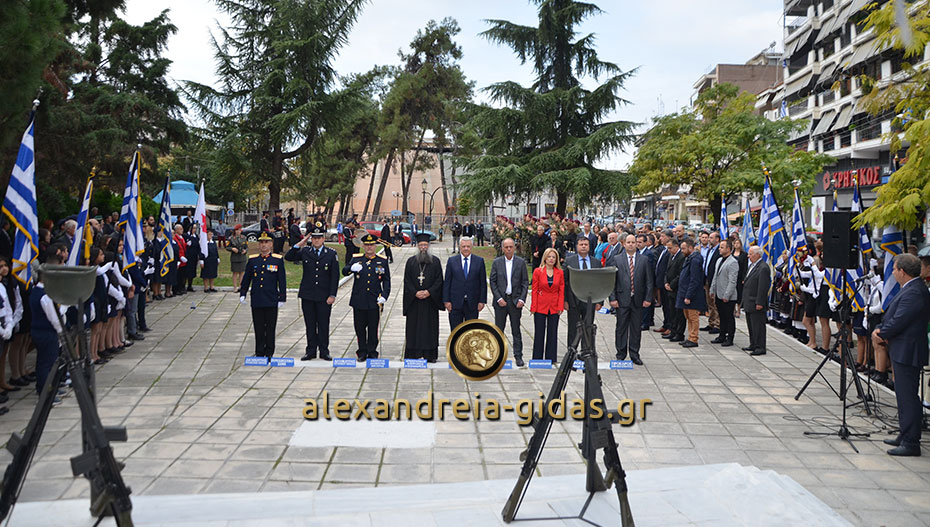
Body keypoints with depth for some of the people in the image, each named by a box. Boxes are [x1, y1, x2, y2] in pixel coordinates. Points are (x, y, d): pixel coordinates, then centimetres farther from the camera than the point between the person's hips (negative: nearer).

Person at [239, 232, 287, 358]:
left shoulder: (278, 260, 0)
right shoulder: (252, 260, 8)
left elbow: (282, 281, 1)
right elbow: (246, 279, 14)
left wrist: (282, 298, -2)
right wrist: (242, 294, 6)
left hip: (271, 301, -2)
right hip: (256, 301, 2)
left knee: (270, 328, 3)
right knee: (259, 328, 6)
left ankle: (269, 353, 12)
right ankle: (259, 353, 15)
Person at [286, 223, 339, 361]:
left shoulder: (332, 254, 1)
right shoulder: (305, 252, 7)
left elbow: (335, 276, -1)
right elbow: (288, 257, -1)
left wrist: (332, 295, -6)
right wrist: (299, 244, -10)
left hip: (324, 297, -2)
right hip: (307, 295, 2)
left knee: (323, 325, 3)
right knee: (310, 324, 7)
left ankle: (324, 351, 13)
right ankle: (311, 351, 16)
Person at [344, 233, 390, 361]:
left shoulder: (382, 261, 6)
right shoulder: (356, 259, 6)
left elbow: (386, 280, 6)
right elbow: (344, 271, -5)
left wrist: (384, 296, -8)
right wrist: (352, 268, -28)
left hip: (375, 302, -1)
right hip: (359, 301, 1)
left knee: (373, 328, 4)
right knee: (359, 328, 7)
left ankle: (372, 353, 14)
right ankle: (362, 352, 19)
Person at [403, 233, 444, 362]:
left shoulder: (435, 261, 5)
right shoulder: (411, 261, 6)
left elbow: (439, 280, 0)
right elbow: (407, 281, 2)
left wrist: (429, 292, -13)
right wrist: (415, 293, -12)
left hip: (430, 300, 0)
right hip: (414, 300, 0)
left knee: (430, 326, 2)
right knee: (414, 327, 1)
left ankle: (430, 355, 8)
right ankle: (413, 355, 6)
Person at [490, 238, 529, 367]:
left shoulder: (521, 262, 2)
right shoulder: (496, 262, 3)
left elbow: (525, 282, 2)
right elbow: (493, 282, 2)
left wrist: (522, 299, -8)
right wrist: (499, 298, -8)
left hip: (515, 300, 0)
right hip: (501, 300, 1)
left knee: (516, 330, 4)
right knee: (499, 329, 6)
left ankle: (518, 356, 10)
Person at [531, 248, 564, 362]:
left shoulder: (560, 272, 4)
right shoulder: (538, 271, -2)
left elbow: (561, 291, 5)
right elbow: (534, 290, -1)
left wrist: (560, 307, -3)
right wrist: (533, 307, -6)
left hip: (554, 307, 2)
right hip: (540, 307, -2)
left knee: (553, 333, 5)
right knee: (539, 332, 3)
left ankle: (551, 357, 14)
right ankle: (538, 358, 11)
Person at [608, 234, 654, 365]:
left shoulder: (644, 260, 5)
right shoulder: (617, 259, 2)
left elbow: (649, 281, 5)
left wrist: (648, 298, -2)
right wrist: (612, 298, -6)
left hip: (638, 300, 1)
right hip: (622, 299, -1)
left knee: (636, 328, 7)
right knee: (621, 328, 4)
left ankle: (634, 355, 16)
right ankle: (621, 354, 15)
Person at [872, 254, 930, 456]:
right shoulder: (912, 288, 13)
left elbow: (898, 322, -22)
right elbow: (892, 316, 16)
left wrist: (881, 335, -6)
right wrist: (879, 330, 0)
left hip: (907, 353, -11)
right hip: (902, 351, 11)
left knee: (908, 397, -6)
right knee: (904, 396, 18)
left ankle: (911, 443, -2)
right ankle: (905, 436, 27)